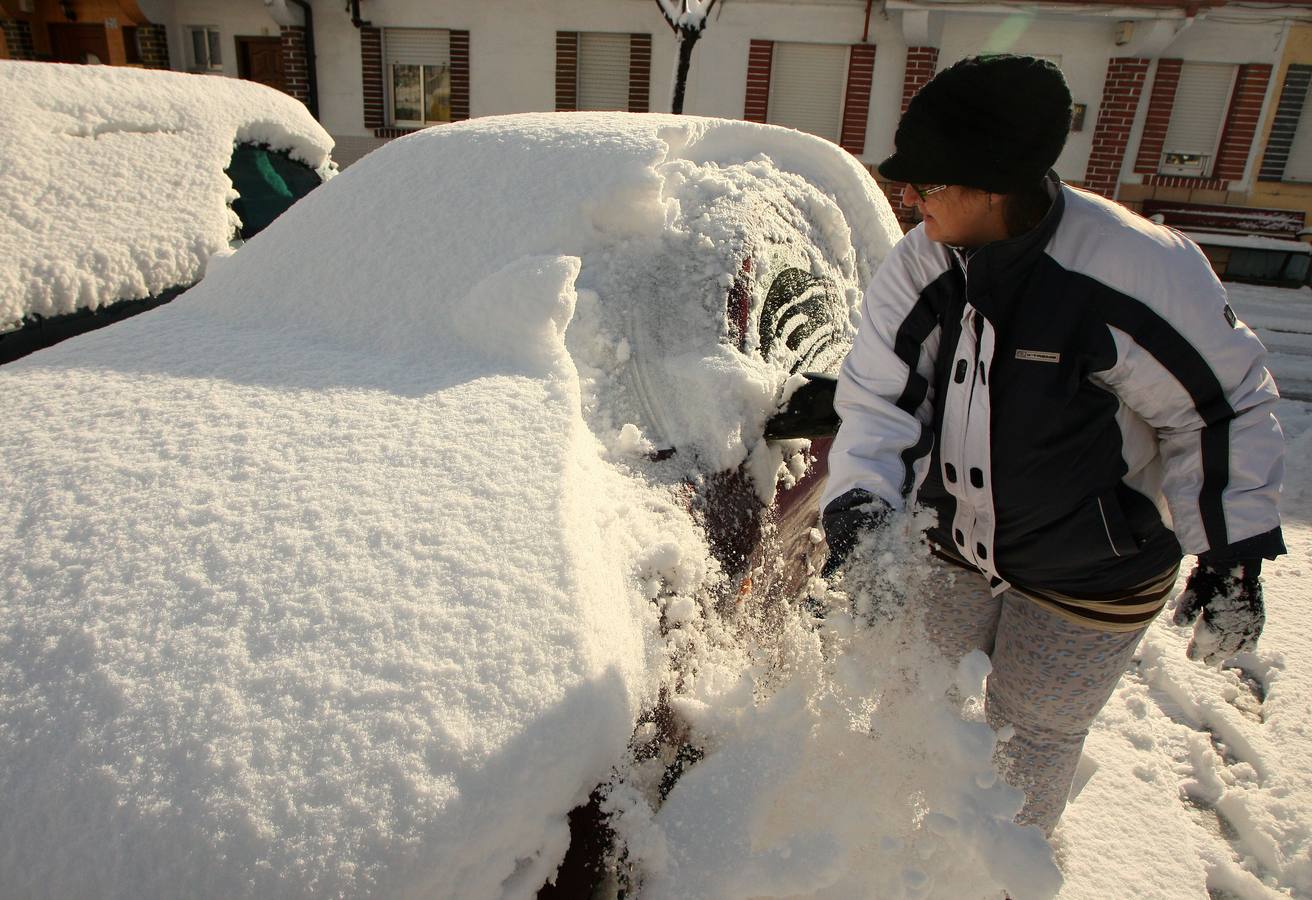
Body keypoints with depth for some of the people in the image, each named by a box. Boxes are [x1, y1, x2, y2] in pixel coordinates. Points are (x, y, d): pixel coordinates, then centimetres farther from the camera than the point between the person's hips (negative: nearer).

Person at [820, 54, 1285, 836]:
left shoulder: (1141, 268, -28)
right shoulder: (917, 268, -15)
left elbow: (1221, 407, -15)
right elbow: (876, 397, -9)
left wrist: (1232, 557, -13)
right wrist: (861, 497, -25)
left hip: (1090, 576, -4)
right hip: (951, 546, 5)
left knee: (1034, 735, 16)